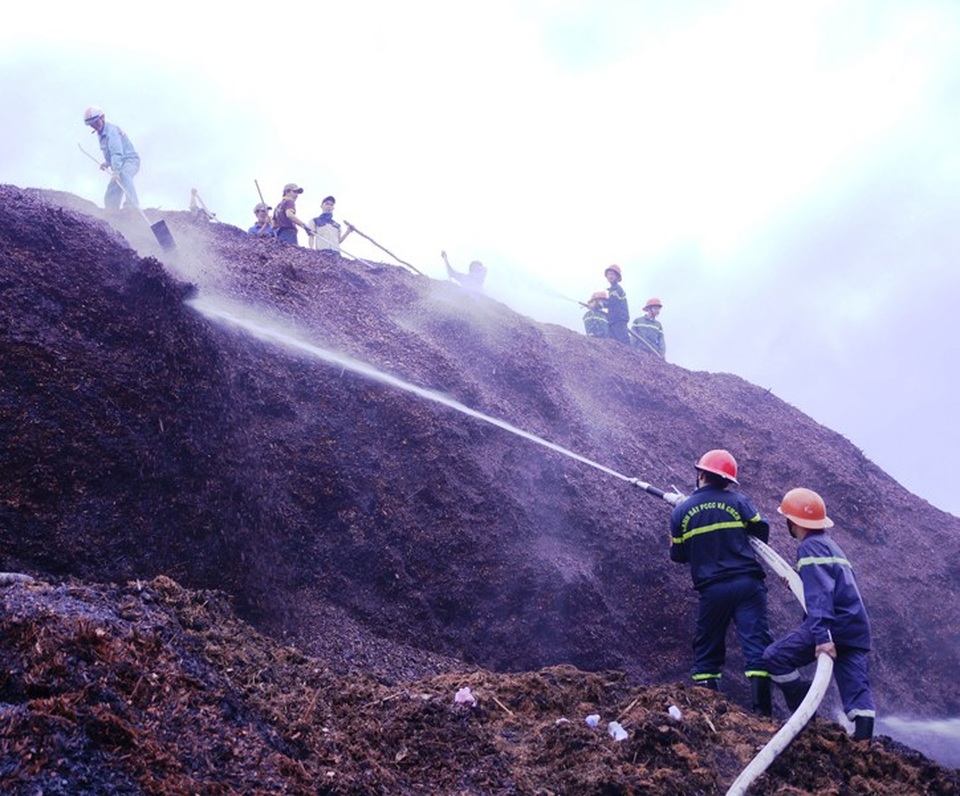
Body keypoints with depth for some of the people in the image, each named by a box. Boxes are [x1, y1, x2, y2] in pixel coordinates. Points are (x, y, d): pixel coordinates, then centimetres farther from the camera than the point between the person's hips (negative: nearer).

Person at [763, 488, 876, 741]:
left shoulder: (810, 547, -7)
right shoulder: (829, 544, 22)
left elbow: (820, 594, -21)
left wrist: (822, 636, -30)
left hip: (835, 624, -9)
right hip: (857, 629, 9)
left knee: (775, 657, -5)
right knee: (856, 690, 2)